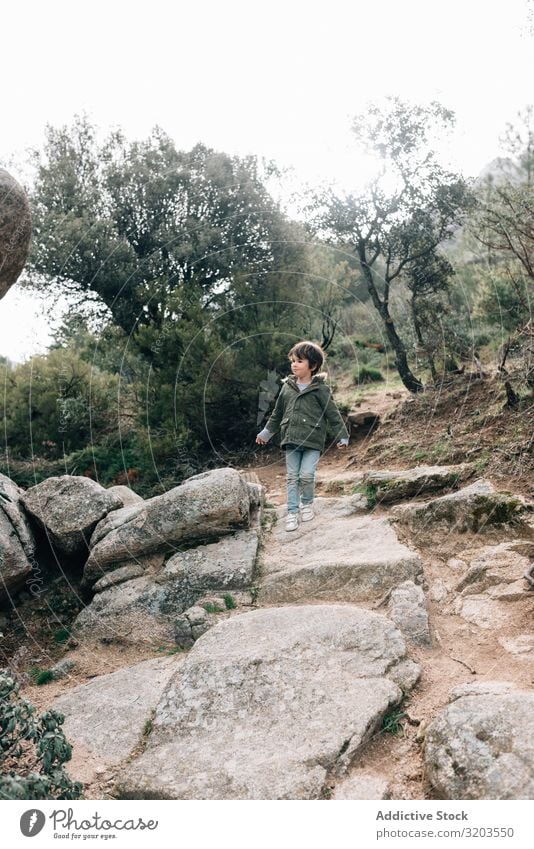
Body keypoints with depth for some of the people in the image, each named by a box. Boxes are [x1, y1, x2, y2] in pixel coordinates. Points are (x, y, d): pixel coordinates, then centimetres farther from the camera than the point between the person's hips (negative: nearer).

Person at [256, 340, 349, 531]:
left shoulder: (320, 390, -4)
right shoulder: (287, 387, 8)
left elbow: (333, 414, -1)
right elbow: (277, 413, 19)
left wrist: (342, 436, -2)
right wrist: (266, 432, 24)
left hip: (313, 441, -4)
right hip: (291, 440, 4)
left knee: (306, 475, -10)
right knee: (292, 477, 5)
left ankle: (307, 503, 18)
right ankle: (292, 512, 12)